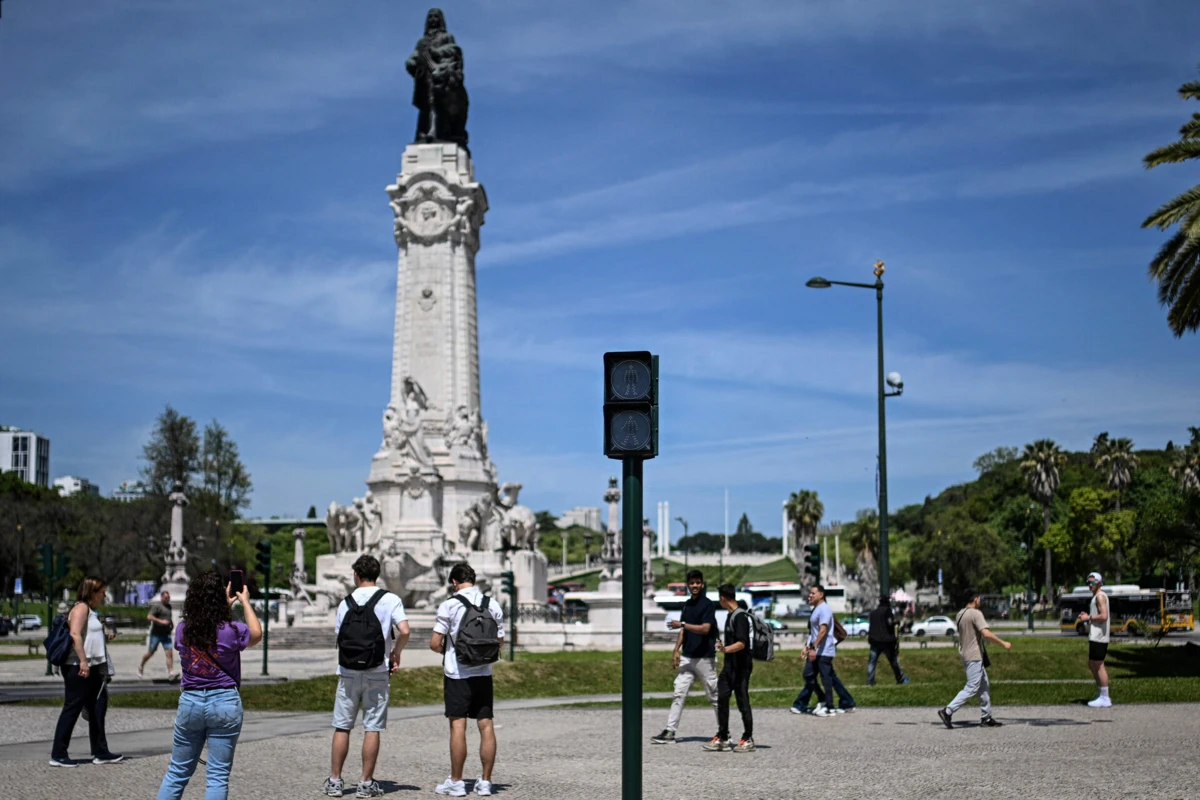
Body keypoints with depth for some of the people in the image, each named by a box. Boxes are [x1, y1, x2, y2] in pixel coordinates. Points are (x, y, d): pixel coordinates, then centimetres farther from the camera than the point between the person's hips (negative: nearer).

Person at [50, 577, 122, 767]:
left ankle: (100, 753, 18)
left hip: (92, 667, 10)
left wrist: (105, 638, 15)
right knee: (72, 708, -6)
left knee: (96, 710, 12)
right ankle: (58, 755, -2)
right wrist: (83, 661, -27)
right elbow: (75, 634, -22)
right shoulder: (81, 608, -10)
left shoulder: (90, 611, 20)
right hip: (78, 668, -10)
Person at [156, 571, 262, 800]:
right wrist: (245, 602, 21)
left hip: (190, 702, 3)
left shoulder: (182, 630, -2)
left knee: (177, 772, 14)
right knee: (217, 776, 0)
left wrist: (227, 605, 27)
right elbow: (256, 634, 11)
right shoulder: (231, 630, -11)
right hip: (225, 703, -3)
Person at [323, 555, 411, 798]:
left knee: (341, 727, 9)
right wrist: (396, 654, 1)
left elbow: (339, 637, 4)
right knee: (372, 728, 3)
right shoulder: (390, 600, -4)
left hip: (348, 673, 2)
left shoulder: (346, 603, 4)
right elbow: (404, 631, -16)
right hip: (376, 674, -2)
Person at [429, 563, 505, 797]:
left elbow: (435, 644, -10)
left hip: (457, 674, -4)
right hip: (483, 673, 4)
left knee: (458, 726, 0)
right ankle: (485, 782, 9)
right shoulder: (493, 605, 3)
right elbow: (499, 642, 9)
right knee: (486, 725, 5)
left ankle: (455, 782, 4)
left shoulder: (449, 606, -9)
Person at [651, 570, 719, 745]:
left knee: (714, 695, 3)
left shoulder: (708, 604, -9)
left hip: (705, 657, -7)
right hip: (687, 657, 7)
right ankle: (670, 732, -3)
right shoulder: (687, 605, 13)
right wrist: (676, 650, 9)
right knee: (678, 694, 0)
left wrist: (682, 624, -23)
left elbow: (705, 629, -20)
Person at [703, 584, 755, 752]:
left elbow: (741, 643, -25)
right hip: (729, 666, 9)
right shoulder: (730, 615, 14)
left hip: (741, 667, -9)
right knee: (722, 699, 7)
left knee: (742, 702, -2)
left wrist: (726, 649, -40)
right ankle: (722, 738, 13)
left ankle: (748, 740, 7)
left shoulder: (740, 616, -16)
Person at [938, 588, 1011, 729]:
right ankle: (947, 711, -11)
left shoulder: (960, 614, 11)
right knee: (971, 688, -8)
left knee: (984, 686, 13)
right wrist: (1003, 643, -16)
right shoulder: (976, 614, -16)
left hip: (966, 654, 10)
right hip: (974, 656, -10)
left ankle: (987, 717, 14)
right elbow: (986, 633, -25)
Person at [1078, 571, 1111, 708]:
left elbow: (1104, 616, -22)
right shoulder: (1096, 596, 20)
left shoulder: (1100, 596, -11)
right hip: (1094, 637, 11)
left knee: (1099, 666, -7)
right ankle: (1102, 695, 21)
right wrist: (1087, 617, 13)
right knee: (1092, 665, 15)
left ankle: (1105, 698, -4)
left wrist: (1089, 617, -11)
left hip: (1098, 637, -11)